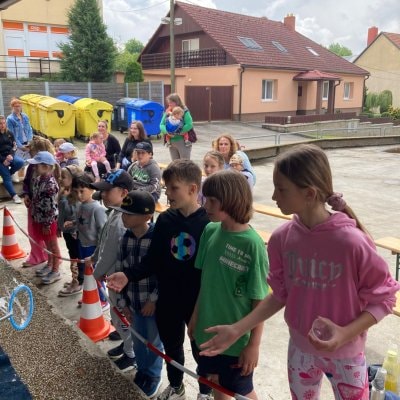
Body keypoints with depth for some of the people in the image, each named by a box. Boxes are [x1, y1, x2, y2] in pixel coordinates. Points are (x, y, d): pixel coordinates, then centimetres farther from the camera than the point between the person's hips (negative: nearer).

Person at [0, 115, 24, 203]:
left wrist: (11, 155, -15)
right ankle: (14, 196, -11)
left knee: (20, 162, -27)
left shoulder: (9, 133, 10)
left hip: (9, 155, 4)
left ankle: (11, 173, 3)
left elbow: (14, 146, 6)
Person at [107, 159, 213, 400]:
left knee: (201, 349, 16)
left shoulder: (208, 223, -18)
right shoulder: (164, 220, -5)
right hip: (167, 299, 4)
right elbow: (154, 259, 1)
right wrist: (129, 276, -12)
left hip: (198, 302, -4)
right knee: (171, 346, 23)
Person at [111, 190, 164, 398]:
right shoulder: (126, 238, -4)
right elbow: (120, 271, 4)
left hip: (153, 303, -5)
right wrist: (123, 301, 5)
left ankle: (153, 376, 40)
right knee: (137, 340, 23)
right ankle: (142, 371, 49)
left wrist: (154, 299, -15)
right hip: (134, 302, 5)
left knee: (153, 342, 16)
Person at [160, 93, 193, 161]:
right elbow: (161, 125, 4)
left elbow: (189, 125, -20)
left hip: (183, 142, -6)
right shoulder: (167, 112, 7)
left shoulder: (184, 111, -10)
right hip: (171, 142, 6)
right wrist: (166, 131, -17)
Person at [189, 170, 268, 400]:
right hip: (209, 329, 5)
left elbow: (260, 300, -17)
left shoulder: (252, 244, -23)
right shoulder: (210, 231, -6)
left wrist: (254, 343, -13)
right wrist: (196, 316, 11)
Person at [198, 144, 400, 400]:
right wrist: (237, 329, -8)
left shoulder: (352, 242, -27)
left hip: (346, 354, -3)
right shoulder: (282, 238, -14)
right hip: (300, 349, 4)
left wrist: (345, 334, -28)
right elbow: (280, 295, -3)